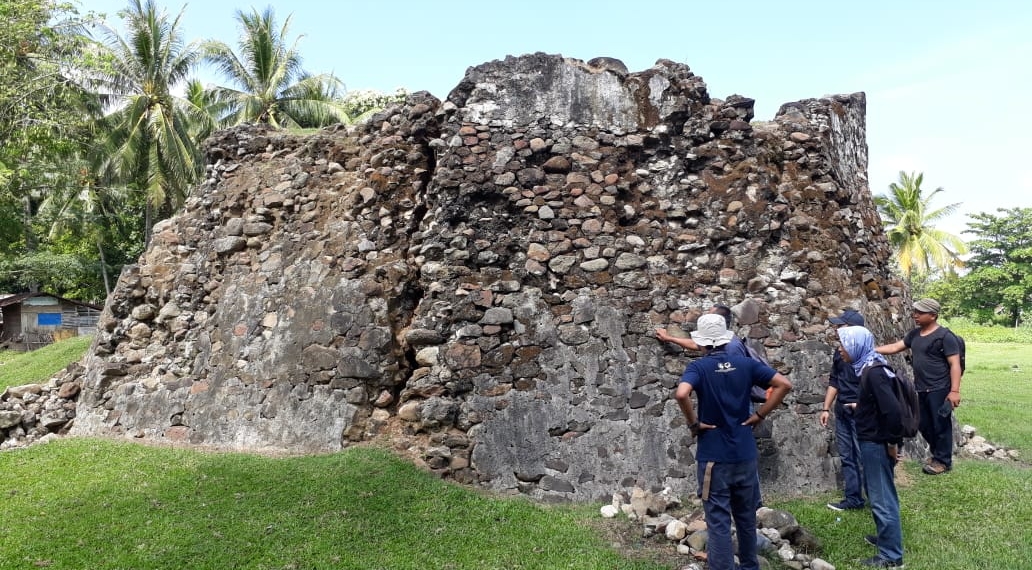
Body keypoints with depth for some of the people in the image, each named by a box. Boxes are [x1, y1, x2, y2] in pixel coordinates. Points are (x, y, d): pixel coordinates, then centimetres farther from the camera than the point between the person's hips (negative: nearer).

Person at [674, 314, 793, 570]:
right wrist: (760, 415, 0)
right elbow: (784, 384, -4)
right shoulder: (745, 363, 0)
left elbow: (681, 394, -30)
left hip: (714, 457, -4)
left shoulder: (698, 367, -11)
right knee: (747, 517, 21)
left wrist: (693, 423, -15)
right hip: (745, 454, 4)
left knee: (718, 522, 4)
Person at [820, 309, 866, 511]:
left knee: (864, 455, -4)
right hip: (842, 411, 8)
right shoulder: (839, 353, 10)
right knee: (847, 456, 11)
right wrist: (826, 408, 13)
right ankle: (853, 499, 18)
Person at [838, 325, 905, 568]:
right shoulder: (868, 368, 7)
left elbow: (893, 409, -28)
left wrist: (892, 443, -19)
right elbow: (878, 404, 18)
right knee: (878, 494, 23)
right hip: (871, 442, 10)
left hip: (876, 444, -10)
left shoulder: (873, 373, -23)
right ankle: (886, 537, 39)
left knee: (882, 498, 0)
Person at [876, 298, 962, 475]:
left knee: (941, 425, 4)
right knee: (923, 425, 17)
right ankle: (935, 451, 38)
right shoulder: (914, 334, 9)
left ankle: (943, 460, 19)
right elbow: (895, 347, 15)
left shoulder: (944, 336, -13)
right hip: (921, 389, 8)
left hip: (939, 390, -7)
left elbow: (955, 364, -15)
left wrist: (954, 391, -20)